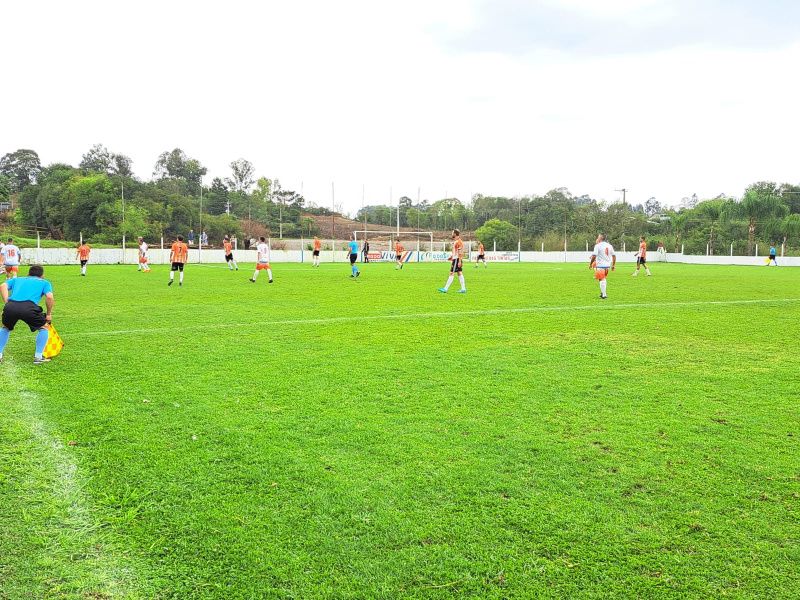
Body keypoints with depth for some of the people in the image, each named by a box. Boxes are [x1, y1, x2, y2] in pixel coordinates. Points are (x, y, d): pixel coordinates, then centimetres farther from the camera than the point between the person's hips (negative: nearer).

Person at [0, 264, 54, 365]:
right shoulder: (44, 282, 26)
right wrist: (48, 314, 16)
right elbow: (49, 297, 7)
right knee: (44, 328, 21)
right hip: (28, 307, -4)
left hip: (10, 306, 4)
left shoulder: (17, 279, 35)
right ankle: (38, 357, 16)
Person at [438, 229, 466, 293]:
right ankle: (463, 289, 9)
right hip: (455, 259, 10)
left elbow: (460, 252, -20)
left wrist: (459, 261, -23)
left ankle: (445, 289, -8)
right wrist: (451, 256, 19)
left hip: (457, 260, -10)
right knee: (460, 273, 9)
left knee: (452, 274, -8)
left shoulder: (458, 242, -15)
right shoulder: (455, 241, 16)